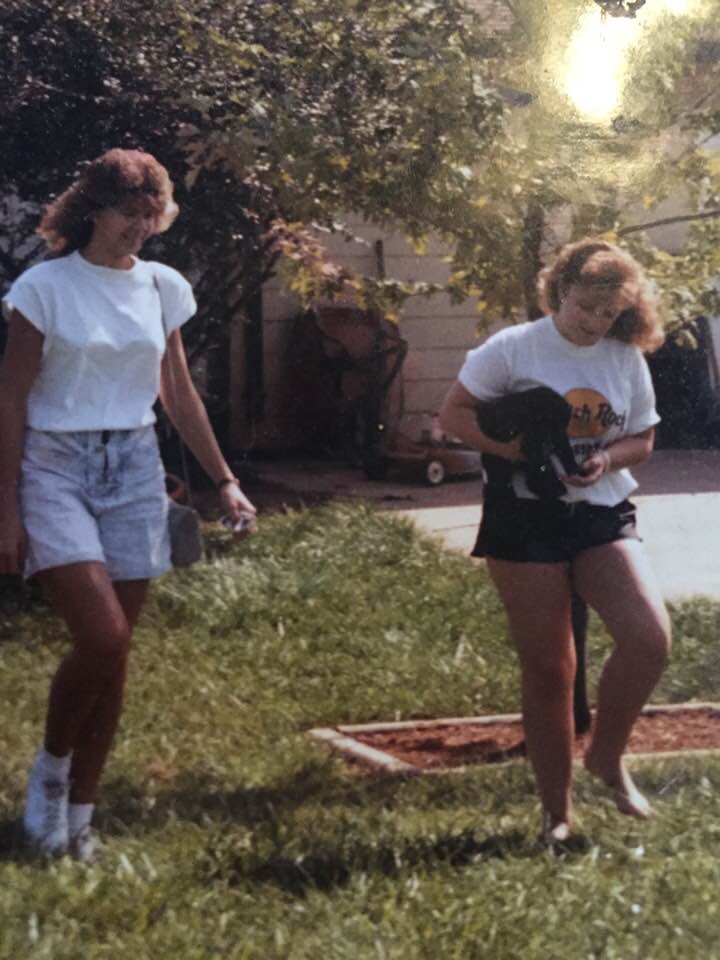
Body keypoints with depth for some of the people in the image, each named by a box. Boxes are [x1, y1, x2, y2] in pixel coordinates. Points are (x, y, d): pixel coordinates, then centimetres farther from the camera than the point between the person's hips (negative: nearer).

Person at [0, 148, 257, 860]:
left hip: (134, 469, 5)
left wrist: (223, 481, 12)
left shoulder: (163, 288, 7)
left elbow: (179, 396, 16)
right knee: (102, 637, -19)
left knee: (113, 651, 3)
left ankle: (78, 816, 14)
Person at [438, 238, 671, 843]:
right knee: (547, 668, 1)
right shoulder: (514, 349, -6)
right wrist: (518, 449, -18)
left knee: (650, 638, -18)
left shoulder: (627, 360, 4)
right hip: (527, 518, -3)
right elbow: (454, 414, -4)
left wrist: (608, 458, -12)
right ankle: (557, 811, 14)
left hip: (604, 516, 3)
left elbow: (642, 440, 11)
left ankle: (607, 757, 7)